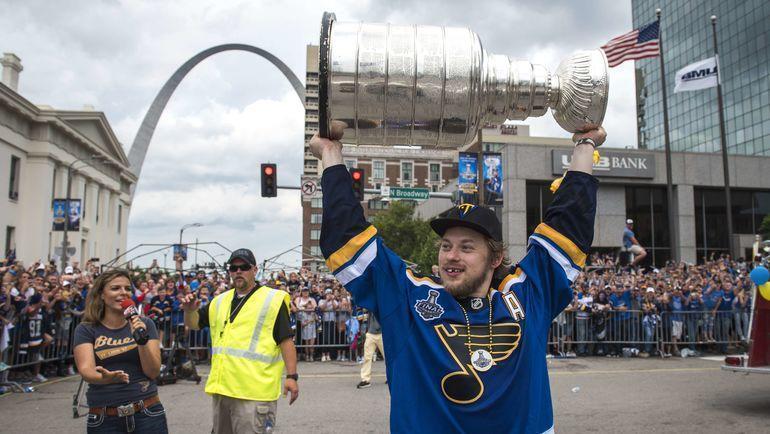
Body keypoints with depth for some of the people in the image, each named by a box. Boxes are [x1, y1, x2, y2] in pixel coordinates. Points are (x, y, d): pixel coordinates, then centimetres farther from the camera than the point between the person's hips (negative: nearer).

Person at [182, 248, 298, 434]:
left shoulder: (273, 300, -4)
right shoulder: (220, 301, 15)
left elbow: (286, 340, -7)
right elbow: (194, 324, 23)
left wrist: (291, 376, -13)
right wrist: (189, 311, 0)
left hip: (254, 391, -6)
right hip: (222, 387, 7)